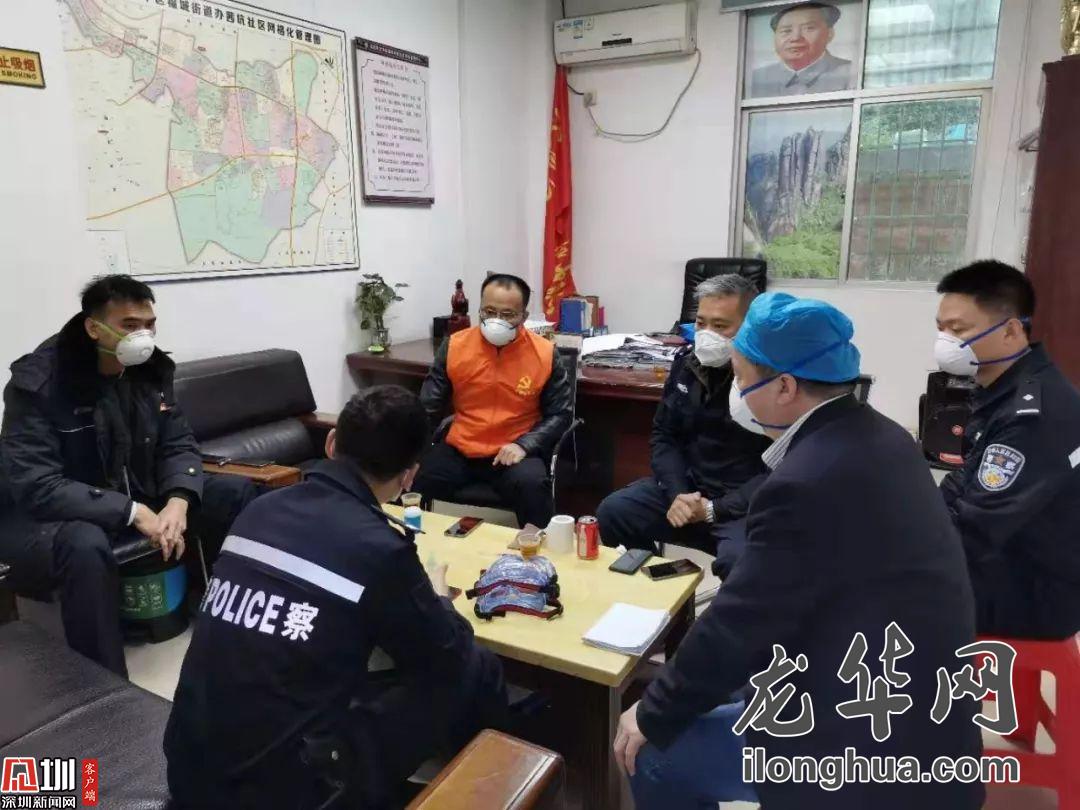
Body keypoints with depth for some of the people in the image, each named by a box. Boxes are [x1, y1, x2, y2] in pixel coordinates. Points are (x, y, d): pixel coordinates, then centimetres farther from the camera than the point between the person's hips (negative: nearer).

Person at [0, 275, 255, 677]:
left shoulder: (150, 369, -3)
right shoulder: (39, 382, -22)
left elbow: (179, 444, -2)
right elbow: (35, 486, -27)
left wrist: (177, 501, -23)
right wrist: (132, 512, -33)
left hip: (138, 500, 6)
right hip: (46, 518, -6)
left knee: (235, 491, -7)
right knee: (85, 544, -41)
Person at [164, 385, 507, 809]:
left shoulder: (260, 509, 0)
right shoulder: (380, 550, -18)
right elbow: (450, 663, -3)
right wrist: (436, 596, 15)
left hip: (189, 770, 7)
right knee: (477, 674, 4)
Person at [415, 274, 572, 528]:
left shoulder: (545, 354, -5)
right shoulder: (454, 346, 0)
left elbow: (560, 414, 1)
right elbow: (429, 407, 7)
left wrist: (524, 445, -14)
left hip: (514, 453, -2)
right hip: (459, 451, 2)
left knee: (532, 485, -33)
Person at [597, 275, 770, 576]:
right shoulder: (686, 364, 4)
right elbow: (663, 435, 9)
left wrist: (714, 510, -20)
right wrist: (677, 494, -8)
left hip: (745, 502, -5)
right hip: (687, 486, 6)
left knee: (737, 559, -34)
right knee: (612, 512, -11)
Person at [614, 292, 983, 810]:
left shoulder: (807, 483, -29)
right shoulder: (878, 438, 1)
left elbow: (736, 627, -20)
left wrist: (652, 715, -5)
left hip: (868, 745, -9)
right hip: (913, 707, 9)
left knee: (655, 754, -2)